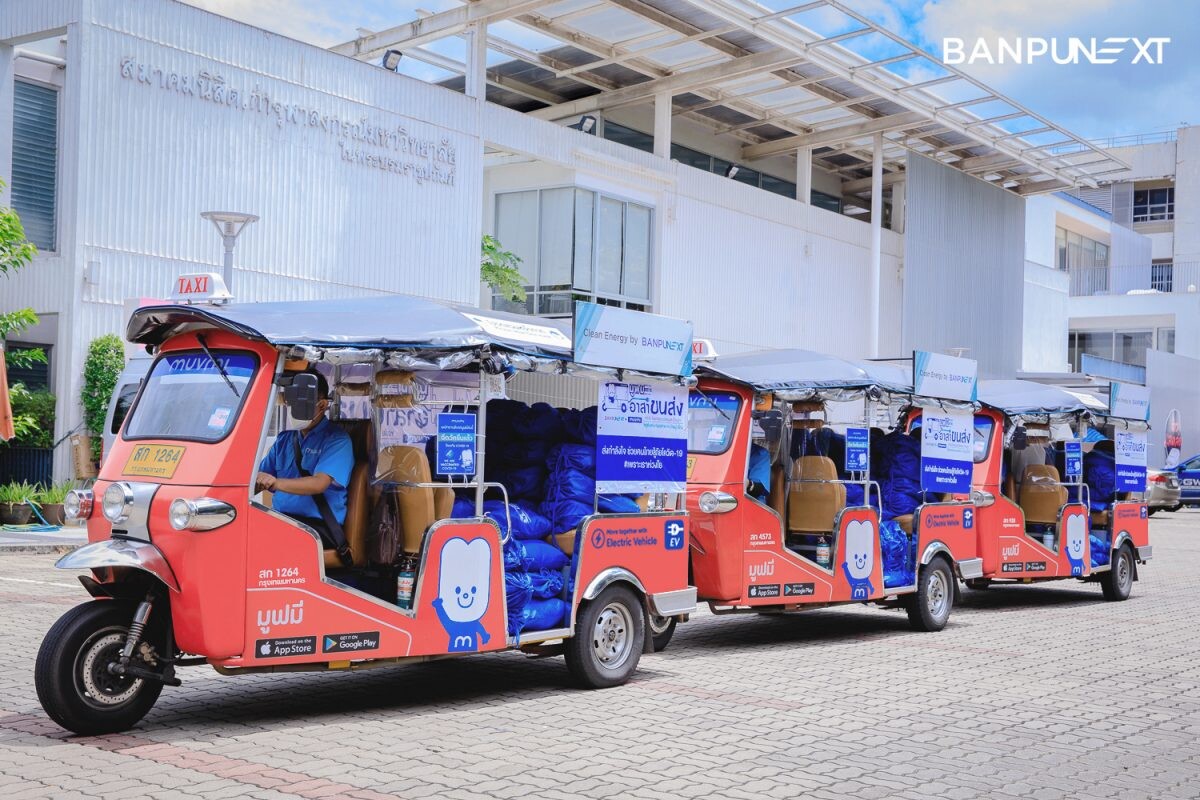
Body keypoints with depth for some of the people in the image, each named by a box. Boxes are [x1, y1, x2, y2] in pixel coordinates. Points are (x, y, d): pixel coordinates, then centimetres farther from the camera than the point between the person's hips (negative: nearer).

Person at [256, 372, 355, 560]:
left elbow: (319, 484, -16)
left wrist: (276, 483, -32)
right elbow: (259, 479, 17)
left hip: (318, 525, -6)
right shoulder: (285, 439, 20)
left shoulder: (336, 439, -1)